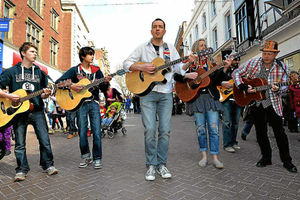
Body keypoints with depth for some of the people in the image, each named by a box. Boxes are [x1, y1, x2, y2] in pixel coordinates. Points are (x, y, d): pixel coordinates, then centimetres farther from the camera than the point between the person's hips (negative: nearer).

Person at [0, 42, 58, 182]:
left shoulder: (40, 73, 12)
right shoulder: (11, 72, 6)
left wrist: (46, 94, -8)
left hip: (37, 110, 2)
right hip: (19, 111, -1)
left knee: (45, 140, 0)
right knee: (20, 144, 5)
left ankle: (48, 165, 15)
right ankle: (22, 169, 19)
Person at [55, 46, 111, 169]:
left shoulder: (96, 70, 12)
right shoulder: (75, 70, 5)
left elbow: (103, 90, 10)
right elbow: (58, 82, 0)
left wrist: (106, 82, -10)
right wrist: (71, 86, -16)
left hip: (94, 103, 1)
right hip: (80, 103, -1)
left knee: (97, 132, -4)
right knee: (82, 133, 2)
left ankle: (97, 158, 9)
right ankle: (86, 157, 20)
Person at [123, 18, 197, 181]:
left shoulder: (171, 49, 17)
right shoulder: (143, 48, 11)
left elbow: (179, 68, 12)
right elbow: (126, 63, 6)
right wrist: (142, 67, -10)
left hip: (165, 94, 2)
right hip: (147, 92, -2)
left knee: (165, 130, -1)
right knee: (150, 129, -8)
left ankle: (161, 164, 14)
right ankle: (151, 165, 7)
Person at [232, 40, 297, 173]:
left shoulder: (282, 67, -3)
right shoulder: (253, 63, -2)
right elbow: (236, 73, -2)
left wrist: (277, 89, -27)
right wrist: (244, 87, -15)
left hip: (273, 103, -1)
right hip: (255, 102, 1)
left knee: (279, 132, 1)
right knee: (260, 132, 9)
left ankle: (287, 161, 19)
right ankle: (266, 158, 26)